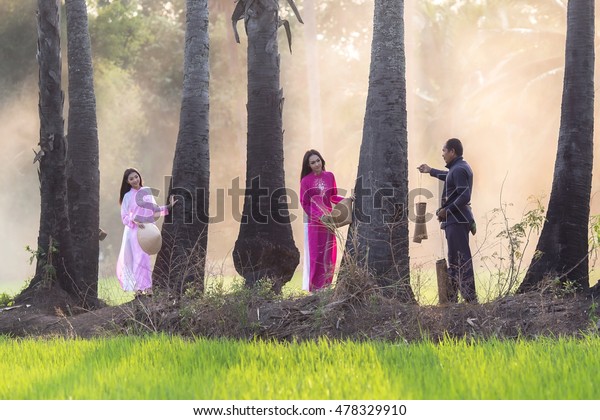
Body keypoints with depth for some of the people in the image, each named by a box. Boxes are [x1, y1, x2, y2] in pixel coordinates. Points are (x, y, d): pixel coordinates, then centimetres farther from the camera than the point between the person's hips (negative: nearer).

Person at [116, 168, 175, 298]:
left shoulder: (147, 191, 8)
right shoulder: (127, 196, 2)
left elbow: (154, 209, 15)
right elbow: (124, 216, 1)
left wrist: (169, 207, 5)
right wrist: (135, 222, -16)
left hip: (147, 230, 1)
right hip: (133, 230, -1)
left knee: (144, 257, -6)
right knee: (138, 257, -5)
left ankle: (146, 287, -9)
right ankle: (139, 287, -2)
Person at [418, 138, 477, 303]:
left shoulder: (459, 170, -15)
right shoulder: (459, 167, 17)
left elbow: (464, 196, -25)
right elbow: (450, 178, 42)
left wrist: (446, 210, -18)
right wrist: (431, 171, 51)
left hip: (456, 220, -11)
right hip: (456, 220, 11)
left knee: (461, 259, -13)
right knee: (454, 260, 13)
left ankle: (470, 298, -16)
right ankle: (451, 298, 19)